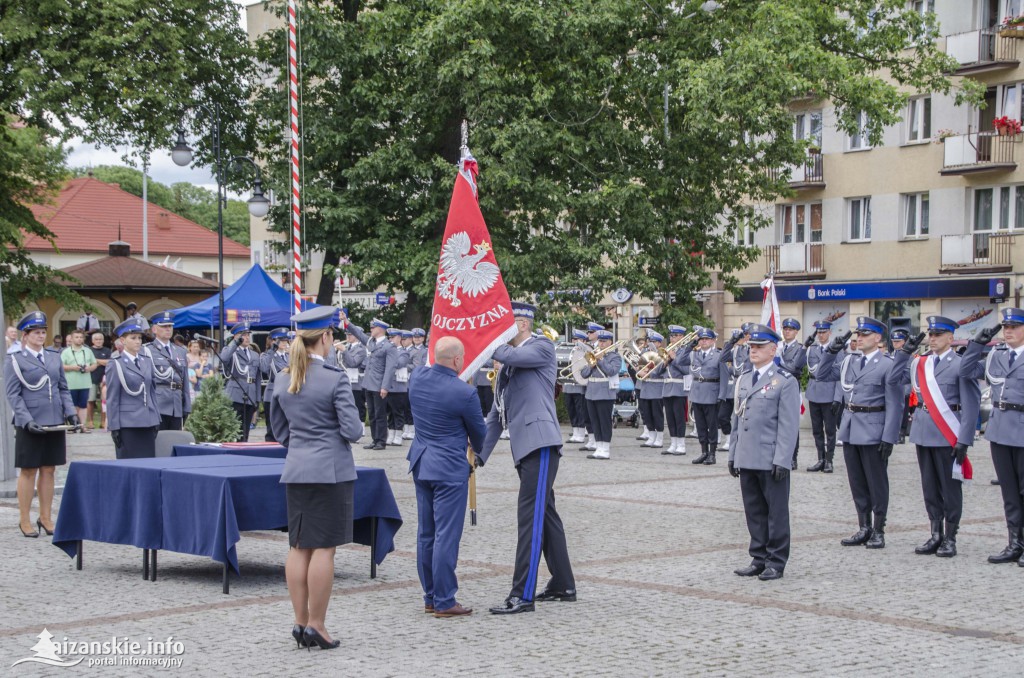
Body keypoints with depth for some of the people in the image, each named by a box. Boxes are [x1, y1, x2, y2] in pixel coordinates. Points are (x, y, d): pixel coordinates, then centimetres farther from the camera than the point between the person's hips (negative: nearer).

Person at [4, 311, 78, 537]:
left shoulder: (54, 357, 12)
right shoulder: (14, 360, -3)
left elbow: (63, 389, 15)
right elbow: (13, 395, -8)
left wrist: (71, 413, 2)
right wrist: (27, 420, -17)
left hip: (55, 423, 5)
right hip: (30, 426, -4)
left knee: (48, 470, 8)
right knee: (28, 471, 3)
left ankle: (46, 518, 17)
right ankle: (25, 521, 11)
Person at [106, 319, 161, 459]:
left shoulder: (147, 362, 12)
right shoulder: (116, 365, -2)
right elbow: (112, 399, -3)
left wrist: (156, 420, 12)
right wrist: (114, 427, -6)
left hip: (148, 423, 5)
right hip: (128, 424, -5)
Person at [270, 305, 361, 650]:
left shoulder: (282, 379, 6)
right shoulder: (335, 378, -12)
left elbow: (280, 430, 15)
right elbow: (352, 430, -13)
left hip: (295, 470, 6)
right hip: (331, 470, -6)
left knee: (298, 547, 9)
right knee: (324, 548, -2)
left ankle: (301, 622, 13)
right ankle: (316, 625, 0)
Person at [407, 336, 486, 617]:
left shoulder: (417, 376, -1)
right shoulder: (464, 393, -18)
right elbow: (479, 431, -2)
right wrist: (477, 451, 19)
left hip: (421, 463, 7)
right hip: (450, 467, -7)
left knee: (426, 533, 13)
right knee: (446, 535, -3)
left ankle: (430, 597, 21)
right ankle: (444, 601, 1)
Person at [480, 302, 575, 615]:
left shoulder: (543, 348, -2)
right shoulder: (507, 363, 22)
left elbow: (509, 355, -22)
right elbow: (496, 414, 22)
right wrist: (480, 453, 16)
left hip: (541, 442, -9)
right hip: (524, 448, 9)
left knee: (530, 515, -13)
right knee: (545, 513, 15)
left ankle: (522, 595, -15)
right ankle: (563, 585, 24)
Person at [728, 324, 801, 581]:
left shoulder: (785, 381, -6)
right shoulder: (743, 379, 14)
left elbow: (789, 425, -10)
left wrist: (782, 460, -15)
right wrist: (733, 455, 14)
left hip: (771, 461, -6)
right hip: (747, 460, 6)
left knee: (776, 512, 2)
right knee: (754, 511, 11)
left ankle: (776, 562, 9)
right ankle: (759, 559, 19)